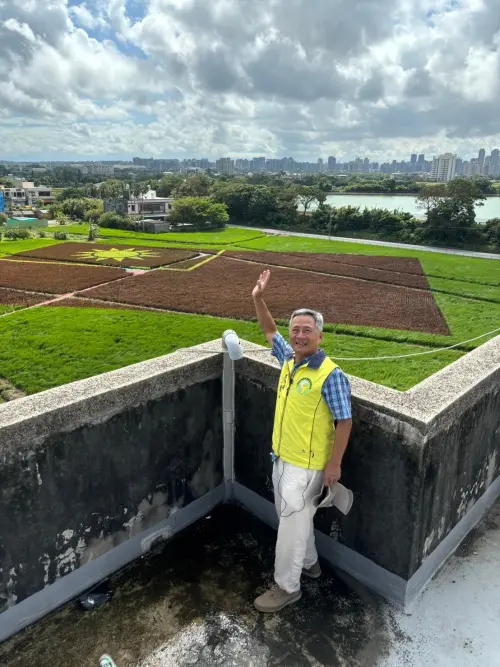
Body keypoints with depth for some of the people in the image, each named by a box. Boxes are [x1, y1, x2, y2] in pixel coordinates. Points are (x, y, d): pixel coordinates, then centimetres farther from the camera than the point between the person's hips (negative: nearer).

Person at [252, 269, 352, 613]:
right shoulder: (289, 359, -1)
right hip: (282, 457, 8)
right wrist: (258, 299, 3)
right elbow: (270, 331, 15)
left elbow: (345, 421, -18)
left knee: (292, 523, 5)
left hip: (306, 465, -7)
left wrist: (334, 464, -15)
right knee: (296, 516, 23)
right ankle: (309, 563, 46)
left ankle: (287, 586, 24)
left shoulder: (330, 374, -22)